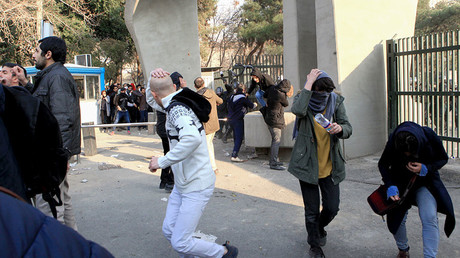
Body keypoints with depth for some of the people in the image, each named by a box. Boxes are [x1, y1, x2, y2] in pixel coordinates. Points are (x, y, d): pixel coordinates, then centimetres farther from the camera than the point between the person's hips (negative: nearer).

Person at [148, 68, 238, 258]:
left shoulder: (176, 109, -23)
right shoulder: (176, 106, 7)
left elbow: (192, 138, -43)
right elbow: (156, 105, 30)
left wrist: (162, 162, -32)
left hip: (196, 186, -9)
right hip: (182, 184, 10)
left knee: (179, 243, -4)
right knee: (169, 231, 14)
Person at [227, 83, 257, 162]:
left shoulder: (232, 97, 10)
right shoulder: (243, 97, -10)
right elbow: (251, 106, -1)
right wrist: (255, 104, 20)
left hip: (231, 119, 8)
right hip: (238, 120, -7)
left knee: (236, 137, 15)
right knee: (239, 138, -6)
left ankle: (235, 155, 18)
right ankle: (234, 156, -13)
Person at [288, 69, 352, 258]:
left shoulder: (336, 101, -1)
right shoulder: (303, 99, -8)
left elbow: (348, 128, -3)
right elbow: (298, 110, -33)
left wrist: (340, 128, -27)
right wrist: (309, 84, -27)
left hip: (330, 166, 3)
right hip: (307, 165, -3)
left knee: (332, 208, 9)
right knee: (312, 211, 6)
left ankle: (319, 228, 44)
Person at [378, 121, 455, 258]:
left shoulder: (429, 135, -25)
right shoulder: (393, 141, -26)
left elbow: (443, 158, -8)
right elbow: (383, 164, -10)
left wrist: (425, 169, -27)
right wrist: (391, 186, -24)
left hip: (425, 182, 0)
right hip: (401, 183, 1)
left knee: (430, 218, -18)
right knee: (396, 219, 3)